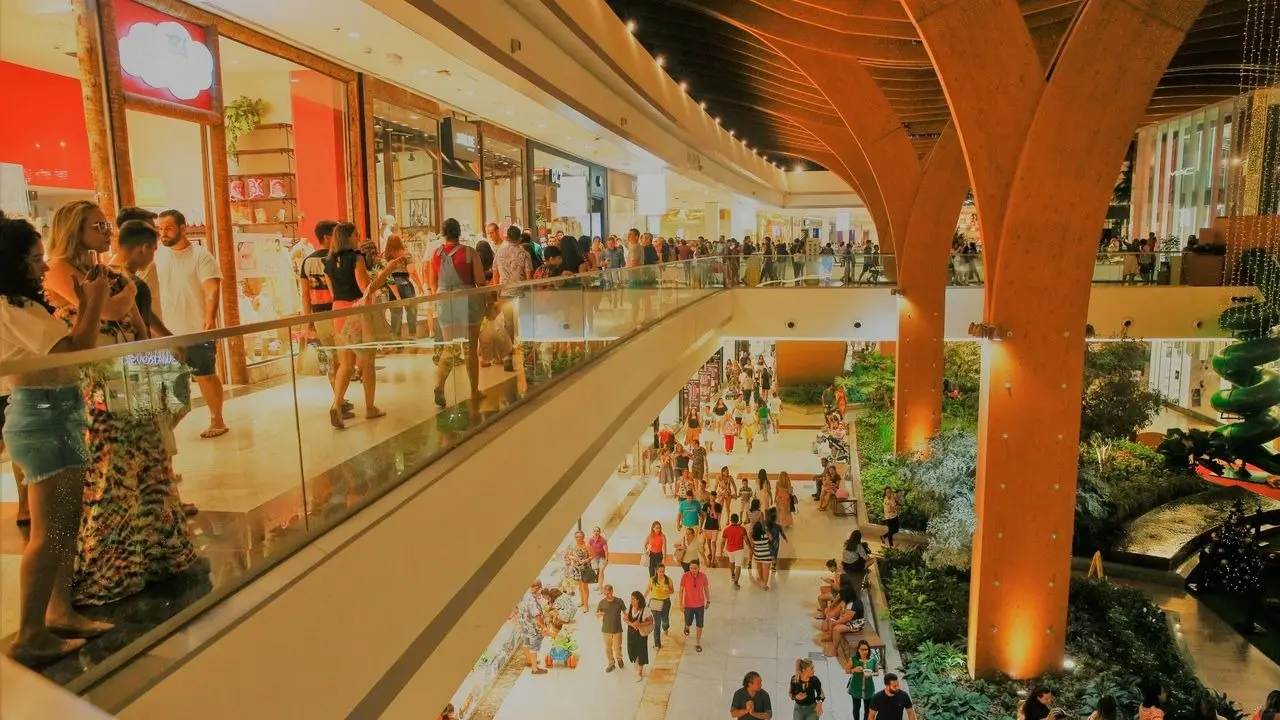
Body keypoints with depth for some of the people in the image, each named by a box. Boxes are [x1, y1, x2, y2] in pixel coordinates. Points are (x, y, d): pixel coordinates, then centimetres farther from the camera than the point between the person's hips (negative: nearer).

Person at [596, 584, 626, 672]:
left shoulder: (619, 601, -12)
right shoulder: (602, 602, -9)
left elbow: (625, 612, 1)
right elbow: (596, 614, 0)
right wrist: (599, 614, -22)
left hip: (617, 629, -2)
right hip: (606, 629, 2)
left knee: (617, 647, 6)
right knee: (608, 648, 11)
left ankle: (619, 658, 38)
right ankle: (611, 664, 33)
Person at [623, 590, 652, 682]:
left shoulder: (645, 610, -22)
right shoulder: (630, 608, -10)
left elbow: (651, 621, -14)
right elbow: (625, 618, -4)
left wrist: (641, 624, -28)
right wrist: (632, 624, -23)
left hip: (641, 634, -4)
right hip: (631, 633, 4)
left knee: (641, 653, 7)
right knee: (632, 651, 15)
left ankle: (640, 672, 27)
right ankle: (637, 667, 44)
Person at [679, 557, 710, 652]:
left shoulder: (703, 576, -15)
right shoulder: (685, 576, -19)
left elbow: (706, 589, 1)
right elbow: (681, 590, -9)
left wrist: (708, 601, 9)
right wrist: (681, 604, -7)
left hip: (700, 605, 1)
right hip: (688, 605, -1)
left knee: (699, 625, 8)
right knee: (689, 623, 17)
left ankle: (697, 643, 26)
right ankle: (686, 627, 54)